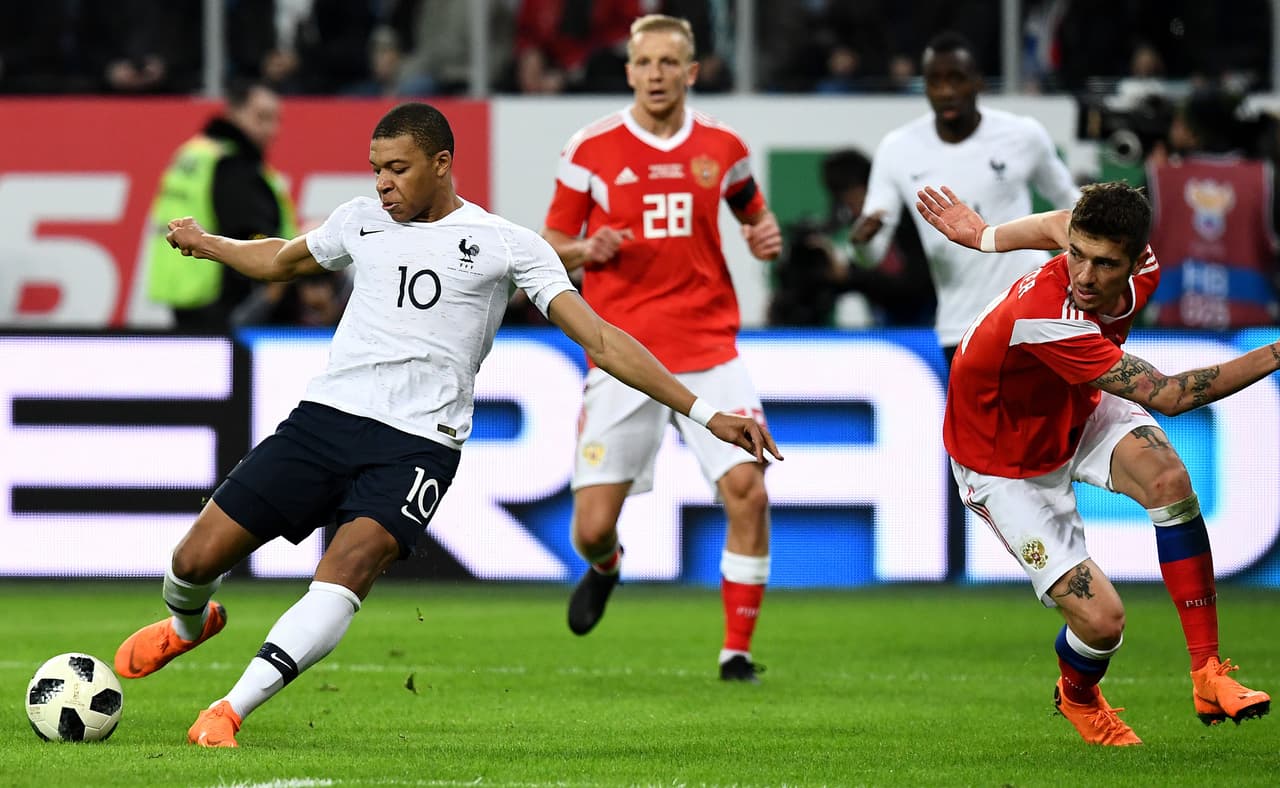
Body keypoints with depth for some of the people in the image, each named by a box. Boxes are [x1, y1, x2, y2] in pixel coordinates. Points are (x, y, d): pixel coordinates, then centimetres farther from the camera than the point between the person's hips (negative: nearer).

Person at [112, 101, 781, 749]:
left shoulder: (504, 245, 3)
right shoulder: (361, 221, 14)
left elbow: (600, 340, 0)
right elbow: (280, 260, 38)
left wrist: (703, 413, -7)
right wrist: (206, 244, 52)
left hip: (417, 445, -4)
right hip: (324, 418, 4)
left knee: (349, 566, -30)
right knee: (197, 559, -1)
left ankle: (231, 710, -31)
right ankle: (188, 624, 36)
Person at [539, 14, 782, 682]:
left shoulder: (721, 148, 5)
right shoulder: (591, 150, -1)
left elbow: (753, 212, 23)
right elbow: (552, 244, 7)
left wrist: (766, 236, 0)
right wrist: (589, 251, -15)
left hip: (709, 349, 1)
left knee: (748, 491, -16)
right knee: (592, 527, -4)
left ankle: (737, 650, 0)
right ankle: (606, 568, 36)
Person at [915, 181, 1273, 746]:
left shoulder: (1142, 269, -20)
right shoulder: (1042, 317, -44)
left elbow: (1060, 222, 6)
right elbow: (1168, 397, -40)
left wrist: (986, 236, 24)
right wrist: (1275, 356, -39)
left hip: (1079, 414, 6)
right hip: (1006, 464, -6)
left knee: (1168, 477, -29)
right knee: (1101, 620, -15)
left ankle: (1207, 676, -21)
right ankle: (1078, 698, 25)